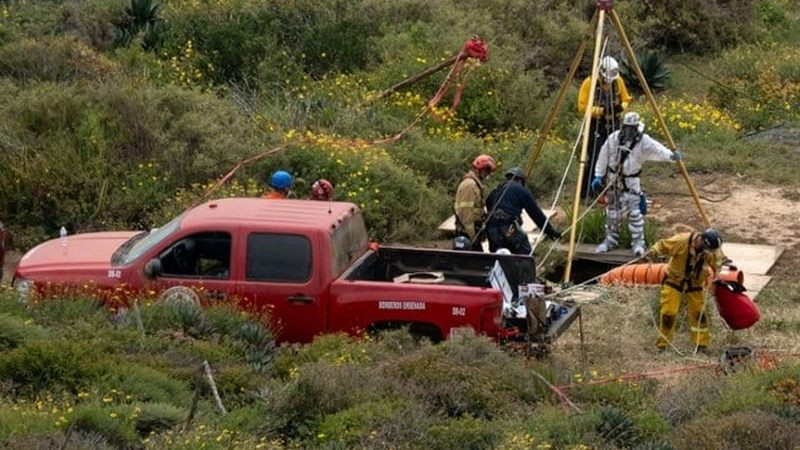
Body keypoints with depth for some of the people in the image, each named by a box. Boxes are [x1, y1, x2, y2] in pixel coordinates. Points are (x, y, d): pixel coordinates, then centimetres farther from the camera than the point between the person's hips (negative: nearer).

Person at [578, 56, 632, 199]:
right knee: (594, 158, -10)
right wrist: (601, 110, -24)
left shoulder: (618, 81, 0)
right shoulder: (590, 82, -14)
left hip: (613, 123, 5)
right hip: (595, 124, -5)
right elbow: (582, 106, -13)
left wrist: (621, 107, -11)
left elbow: (626, 99, 12)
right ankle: (586, 191, 0)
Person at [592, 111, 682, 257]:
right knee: (612, 212, 9)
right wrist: (598, 176, 2)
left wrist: (670, 155, -51)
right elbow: (603, 157, 3)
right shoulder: (613, 138, -7)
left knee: (635, 212, -9)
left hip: (631, 182, -3)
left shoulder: (643, 141, -14)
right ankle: (610, 240, 25)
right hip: (613, 180, 3)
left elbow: (657, 149, -32)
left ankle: (638, 243, 2)